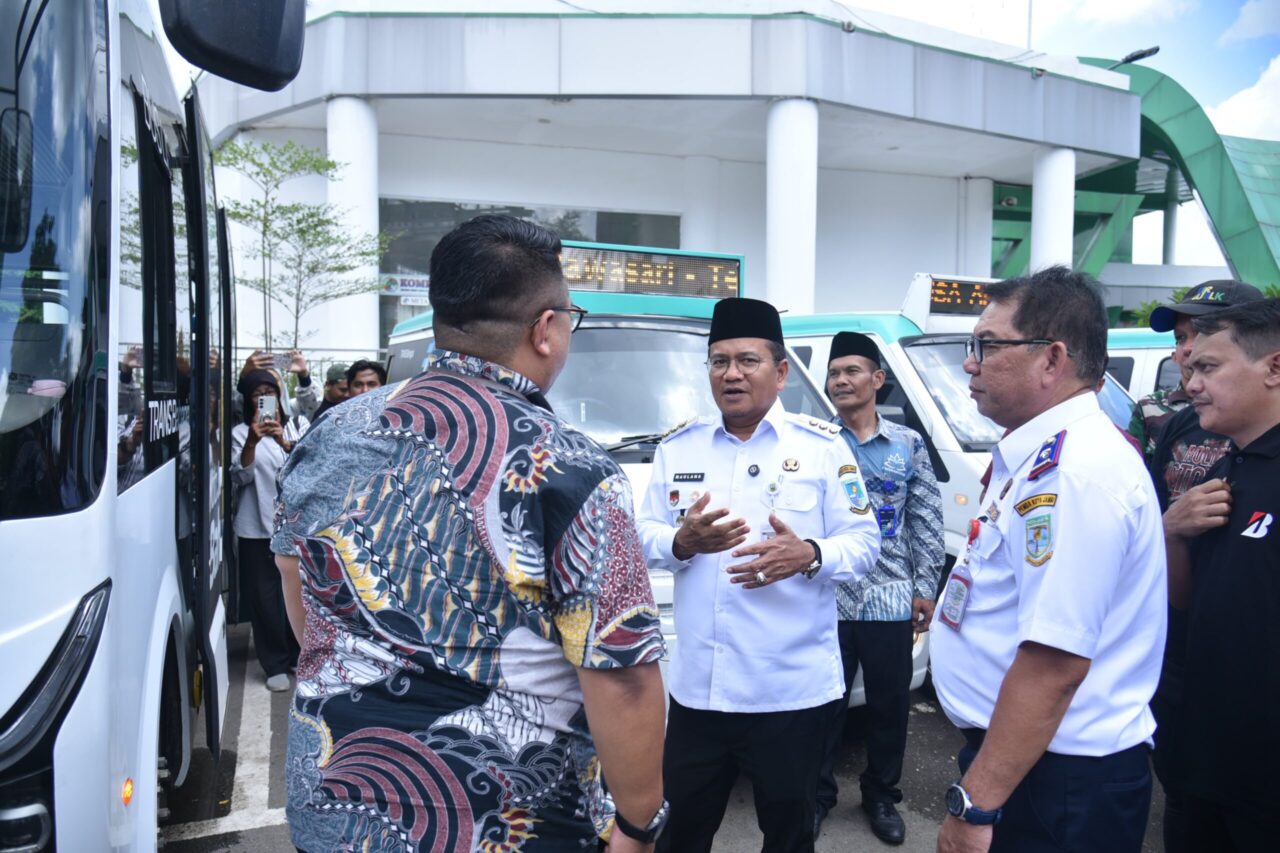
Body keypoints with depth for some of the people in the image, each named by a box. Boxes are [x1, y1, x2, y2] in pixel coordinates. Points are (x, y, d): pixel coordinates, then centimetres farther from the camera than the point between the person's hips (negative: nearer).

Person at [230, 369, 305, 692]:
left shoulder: (295, 426, 9)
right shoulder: (241, 432, 3)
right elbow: (240, 477, -8)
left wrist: (284, 442, -25)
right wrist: (252, 441, -23)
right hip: (257, 527, -1)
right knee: (264, 596, 2)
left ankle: (300, 655, 23)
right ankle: (276, 664, 14)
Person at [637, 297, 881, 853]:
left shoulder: (823, 446, -2)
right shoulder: (678, 446, 5)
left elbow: (863, 543, -3)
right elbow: (644, 535, 5)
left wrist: (809, 555, -24)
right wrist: (680, 541, -18)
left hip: (794, 689, -2)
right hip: (696, 686, 2)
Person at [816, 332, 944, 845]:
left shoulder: (908, 445, 6)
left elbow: (927, 523, 7)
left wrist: (925, 589, 3)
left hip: (891, 602, 2)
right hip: (826, 600, -1)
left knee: (890, 706, 13)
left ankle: (882, 797, 34)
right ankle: (817, 795, 28)